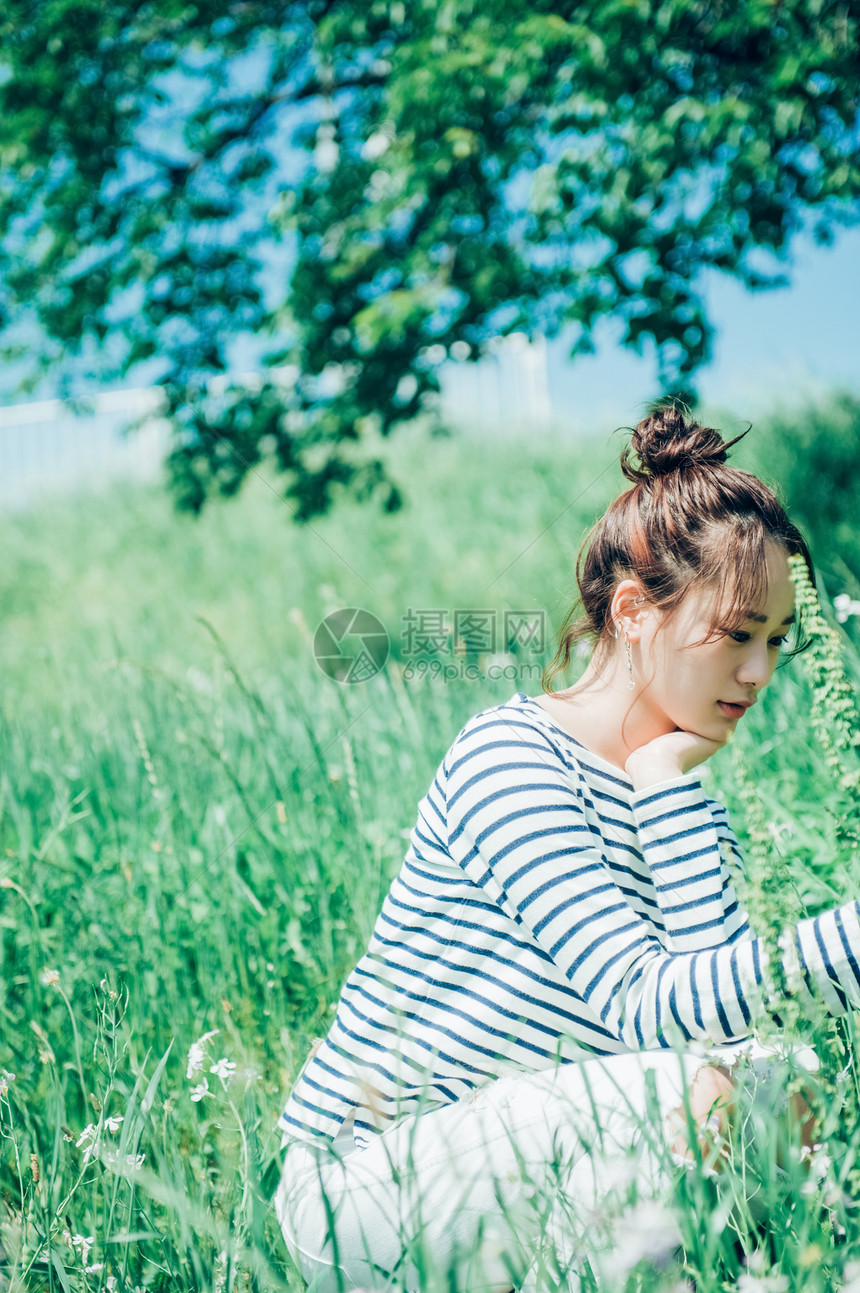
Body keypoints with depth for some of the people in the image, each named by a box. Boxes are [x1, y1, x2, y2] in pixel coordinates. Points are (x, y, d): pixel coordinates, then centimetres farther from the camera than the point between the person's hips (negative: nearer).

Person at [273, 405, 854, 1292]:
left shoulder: (697, 818, 10)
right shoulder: (509, 755, -15)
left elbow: (723, 1023, -10)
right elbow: (645, 1007, -25)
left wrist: (666, 785, -12)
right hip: (364, 1183, -7)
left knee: (773, 1100, -16)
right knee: (693, 1095, -28)